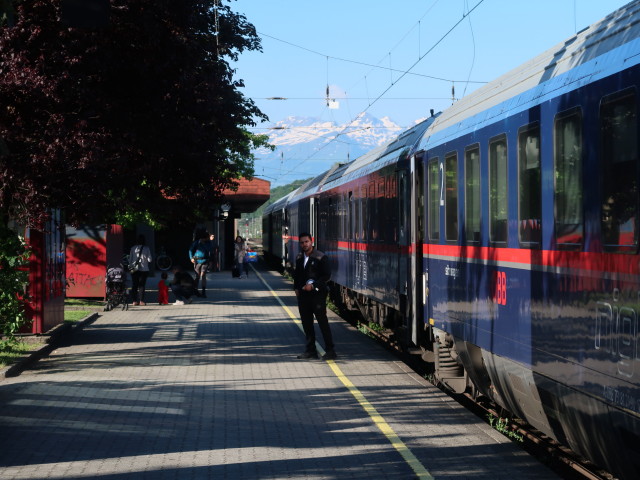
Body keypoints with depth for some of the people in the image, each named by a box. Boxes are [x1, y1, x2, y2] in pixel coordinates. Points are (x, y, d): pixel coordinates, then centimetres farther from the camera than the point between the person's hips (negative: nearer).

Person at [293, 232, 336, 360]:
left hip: (317, 294, -7)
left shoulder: (321, 257, -7)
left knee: (322, 322, -6)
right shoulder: (299, 258, 13)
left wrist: (313, 285, -16)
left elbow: (327, 275, -9)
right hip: (303, 294, 7)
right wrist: (296, 288, 9)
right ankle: (310, 350, 18)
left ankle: (330, 351, -2)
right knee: (306, 323, 9)